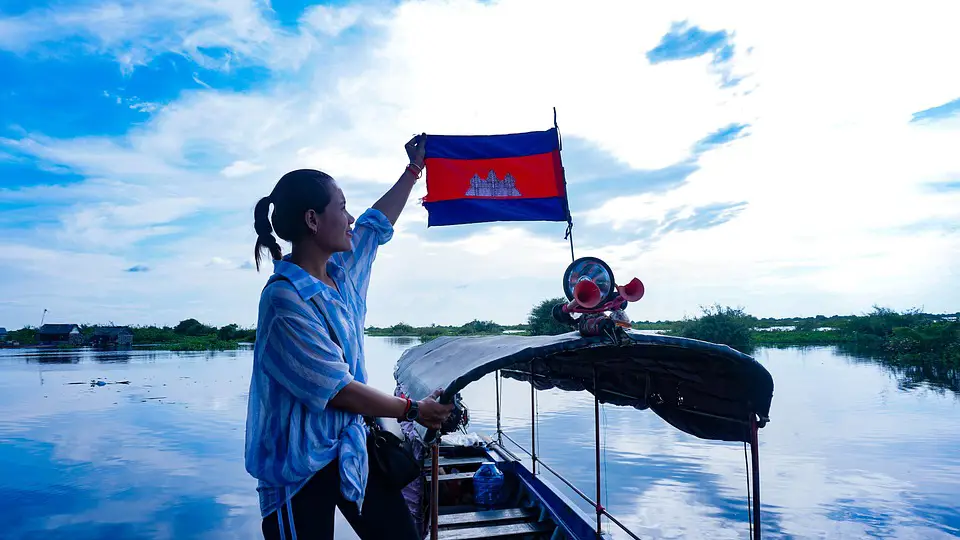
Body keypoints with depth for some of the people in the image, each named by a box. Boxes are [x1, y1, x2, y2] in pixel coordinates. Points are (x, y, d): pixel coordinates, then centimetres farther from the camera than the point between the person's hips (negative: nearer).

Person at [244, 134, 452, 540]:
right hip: (300, 463, -7)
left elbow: (378, 223, 19)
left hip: (350, 445, 8)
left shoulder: (340, 271, 1)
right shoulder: (286, 299, -23)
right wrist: (413, 410, -14)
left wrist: (414, 168, 27)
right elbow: (336, 389, -23)